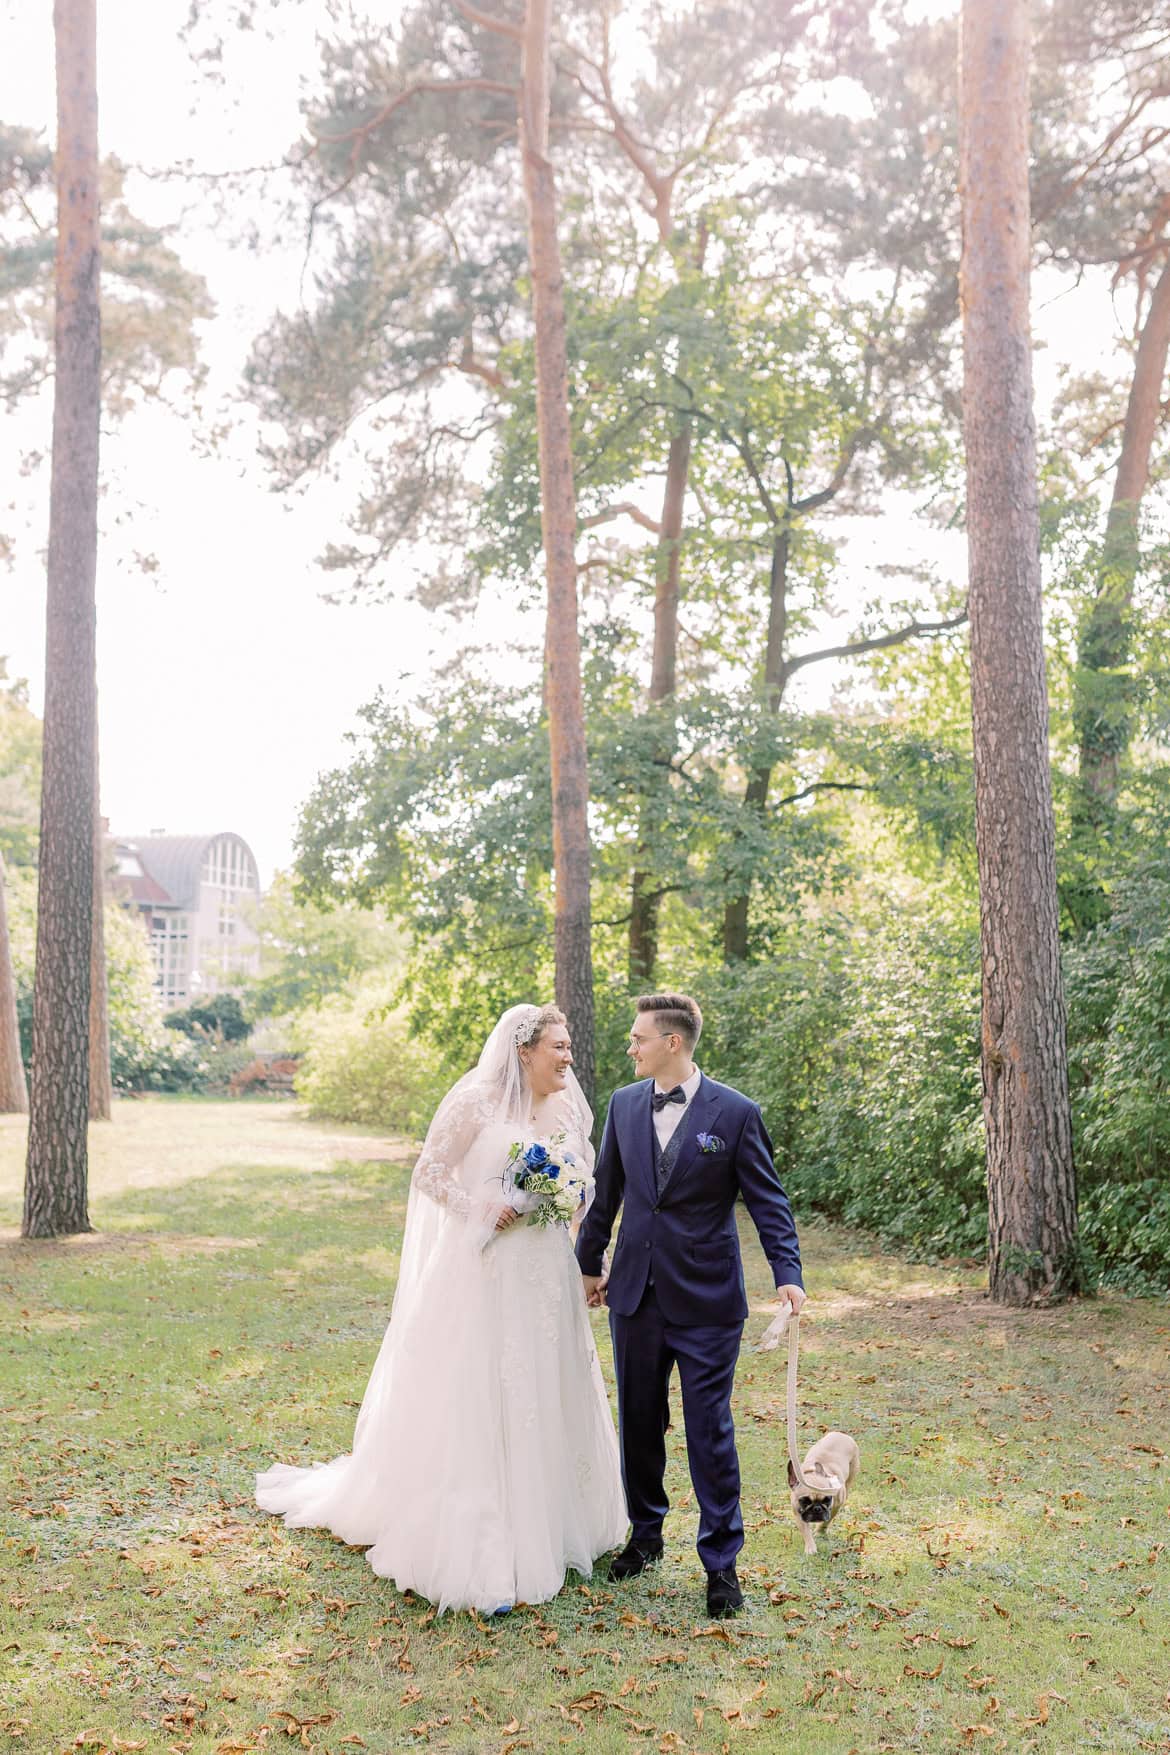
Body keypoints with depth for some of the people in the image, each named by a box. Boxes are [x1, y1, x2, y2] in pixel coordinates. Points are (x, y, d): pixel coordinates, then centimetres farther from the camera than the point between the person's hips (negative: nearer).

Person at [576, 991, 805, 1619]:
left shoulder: (735, 1113, -9)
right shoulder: (624, 1103, 4)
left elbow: (767, 1199, -6)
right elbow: (606, 1189, 15)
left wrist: (787, 1274, -16)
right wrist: (590, 1261, 21)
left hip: (706, 1301, -4)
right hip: (635, 1291, 5)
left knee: (710, 1430, 0)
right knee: (639, 1421, 15)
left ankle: (721, 1561, 14)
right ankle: (645, 1534, 34)